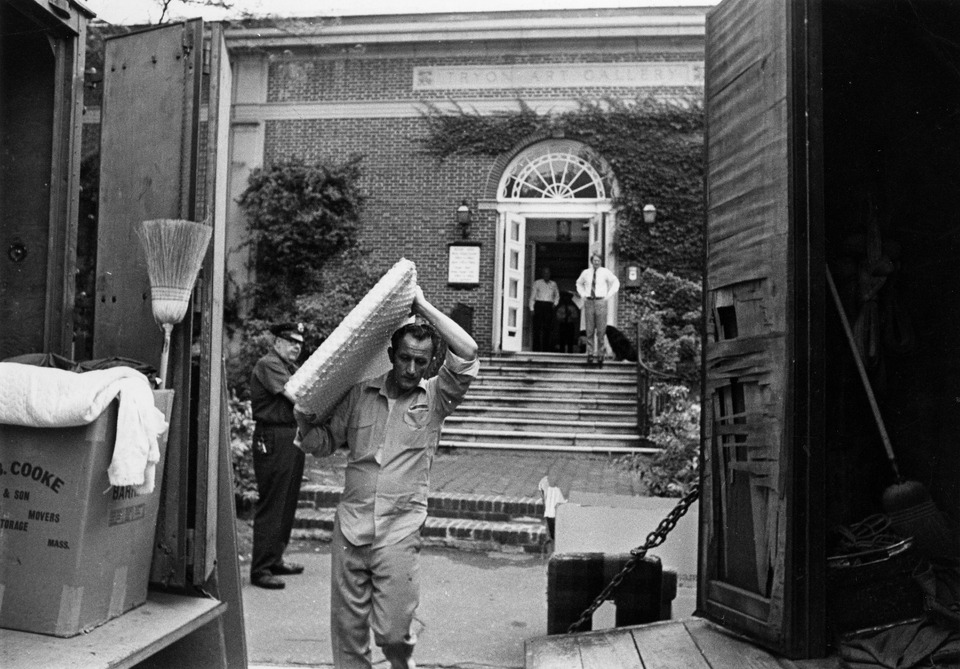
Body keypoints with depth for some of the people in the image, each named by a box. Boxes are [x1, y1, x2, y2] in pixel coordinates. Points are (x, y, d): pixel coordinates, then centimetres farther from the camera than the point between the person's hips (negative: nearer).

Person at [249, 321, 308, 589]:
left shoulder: (290, 367, 20)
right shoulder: (268, 365, -10)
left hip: (293, 437, 10)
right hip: (273, 438, -10)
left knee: (287, 503, 15)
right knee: (271, 505, -6)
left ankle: (275, 560, 26)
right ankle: (260, 570, 1)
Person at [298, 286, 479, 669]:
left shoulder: (435, 399, 1)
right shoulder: (359, 394, 7)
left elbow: (467, 353, -13)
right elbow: (321, 444, 13)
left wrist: (423, 306, -10)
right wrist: (306, 416, -6)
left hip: (400, 531, -2)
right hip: (350, 526, 3)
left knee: (394, 631, 0)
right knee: (347, 628, 8)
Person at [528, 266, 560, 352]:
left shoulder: (553, 284, 16)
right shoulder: (537, 283, 8)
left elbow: (557, 295, 29)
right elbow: (532, 296, 6)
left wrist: (555, 303, 12)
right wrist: (532, 308, -2)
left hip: (549, 306, 3)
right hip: (539, 305, -2)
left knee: (548, 328, -3)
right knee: (537, 327, -8)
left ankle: (547, 349, -1)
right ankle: (536, 349, -7)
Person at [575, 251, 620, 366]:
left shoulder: (605, 272, 2)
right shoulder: (586, 273, 9)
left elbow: (616, 282, 9)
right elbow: (579, 283, 27)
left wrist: (609, 295, 0)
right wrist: (582, 294, 12)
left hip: (601, 302, -2)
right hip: (589, 302, 2)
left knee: (601, 330, -3)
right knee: (589, 330, 1)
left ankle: (600, 354, 2)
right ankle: (590, 354, 5)